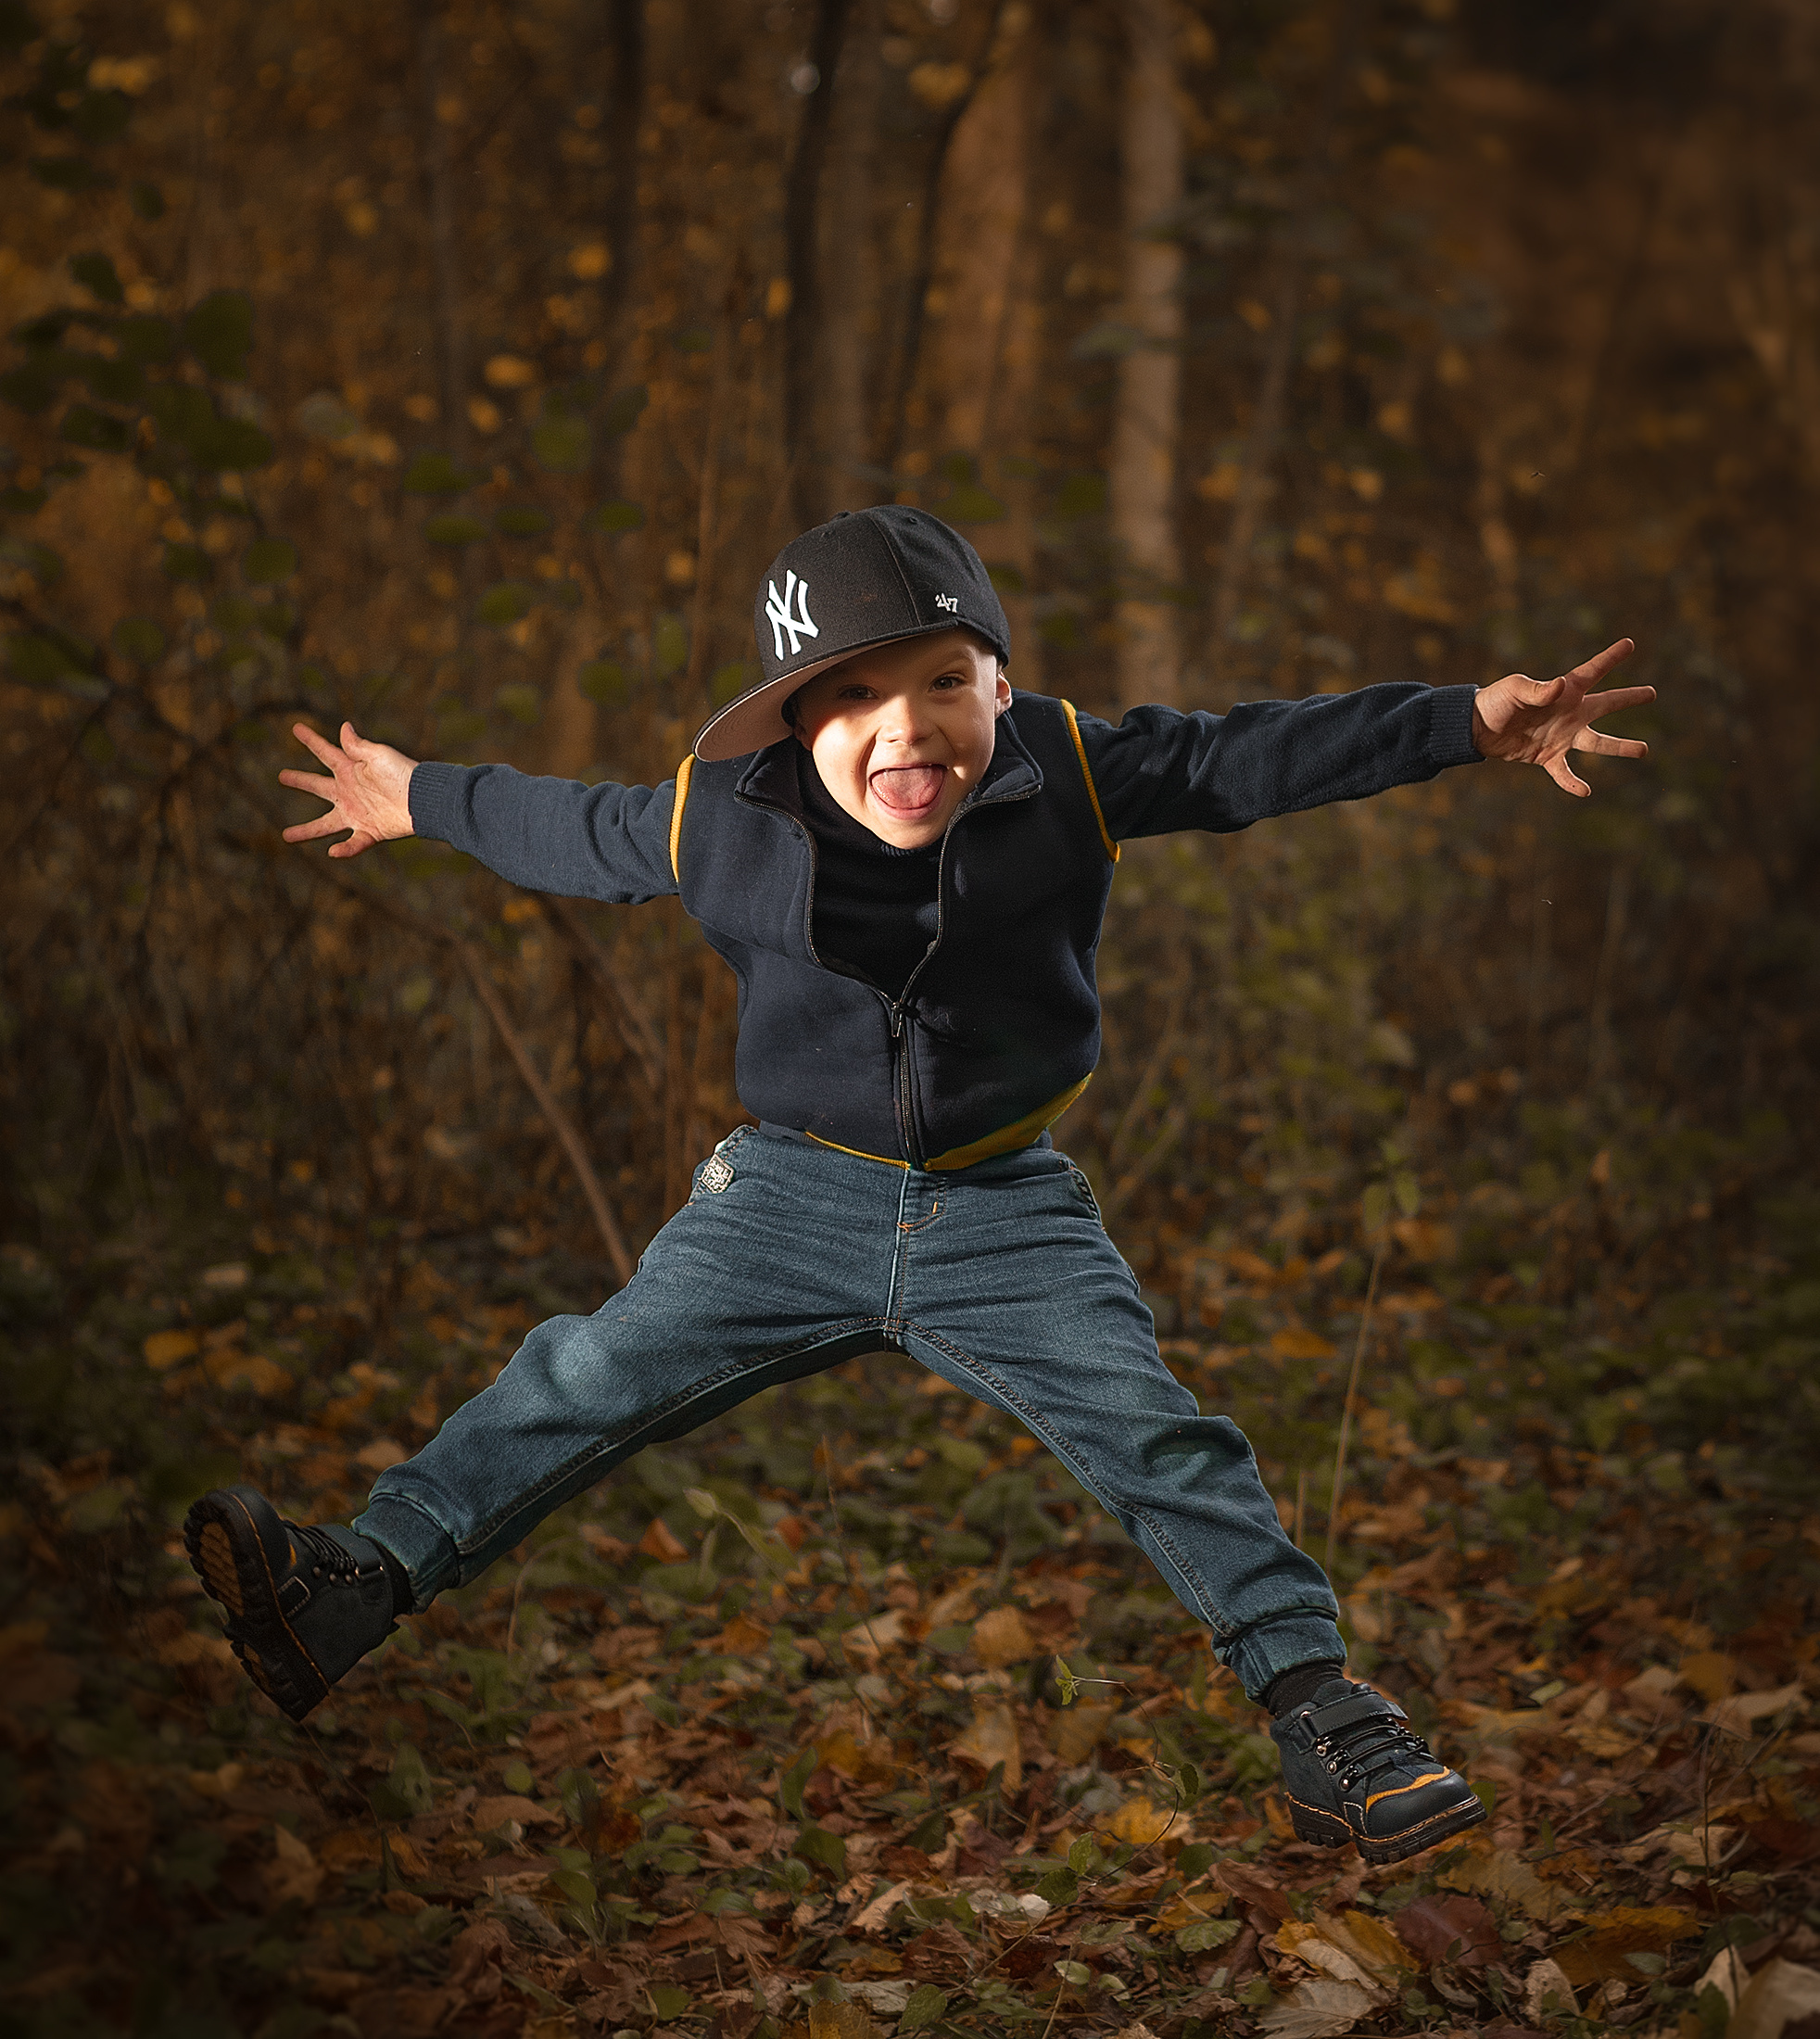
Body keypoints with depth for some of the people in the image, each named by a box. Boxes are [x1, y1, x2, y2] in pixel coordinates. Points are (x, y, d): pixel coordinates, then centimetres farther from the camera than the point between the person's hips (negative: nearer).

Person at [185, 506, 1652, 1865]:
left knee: (1160, 1439, -8)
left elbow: (1246, 759, -3)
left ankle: (1316, 1702, 2)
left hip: (1007, 1211, 0)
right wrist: (420, 801, 24)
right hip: (796, 1195, 1)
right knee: (587, 1381, -7)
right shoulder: (717, 819, -9)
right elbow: (577, 835, 10)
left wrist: (1468, 724, -3)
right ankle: (358, 1586, -3)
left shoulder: (1071, 775, -11)